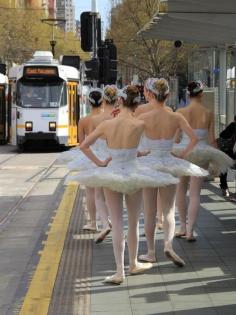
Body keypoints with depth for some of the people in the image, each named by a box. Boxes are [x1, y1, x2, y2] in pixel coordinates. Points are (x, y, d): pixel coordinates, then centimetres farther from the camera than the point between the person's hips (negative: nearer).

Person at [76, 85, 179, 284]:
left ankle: (120, 272, -1)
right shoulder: (140, 125, -13)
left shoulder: (107, 124, -6)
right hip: (133, 174, -1)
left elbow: (84, 146, -2)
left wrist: (99, 162, 3)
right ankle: (134, 264, 31)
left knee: (117, 224, 3)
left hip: (111, 173, 1)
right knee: (133, 223, 16)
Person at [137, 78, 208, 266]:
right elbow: (194, 139, -9)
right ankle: (168, 244, -15)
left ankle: (151, 253, 16)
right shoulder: (176, 118, -7)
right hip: (170, 164, 1)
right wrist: (182, 155, 2)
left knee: (149, 212, 11)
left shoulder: (144, 118, -13)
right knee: (169, 211, 9)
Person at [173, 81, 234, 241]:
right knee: (195, 193, 2)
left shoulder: (181, 112, -7)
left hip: (183, 151, 0)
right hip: (202, 152, 0)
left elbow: (176, 138, -5)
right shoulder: (208, 114, -4)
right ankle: (190, 231, -6)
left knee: (181, 189, 19)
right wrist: (215, 162, 9)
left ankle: (183, 226, 22)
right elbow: (212, 140, -2)